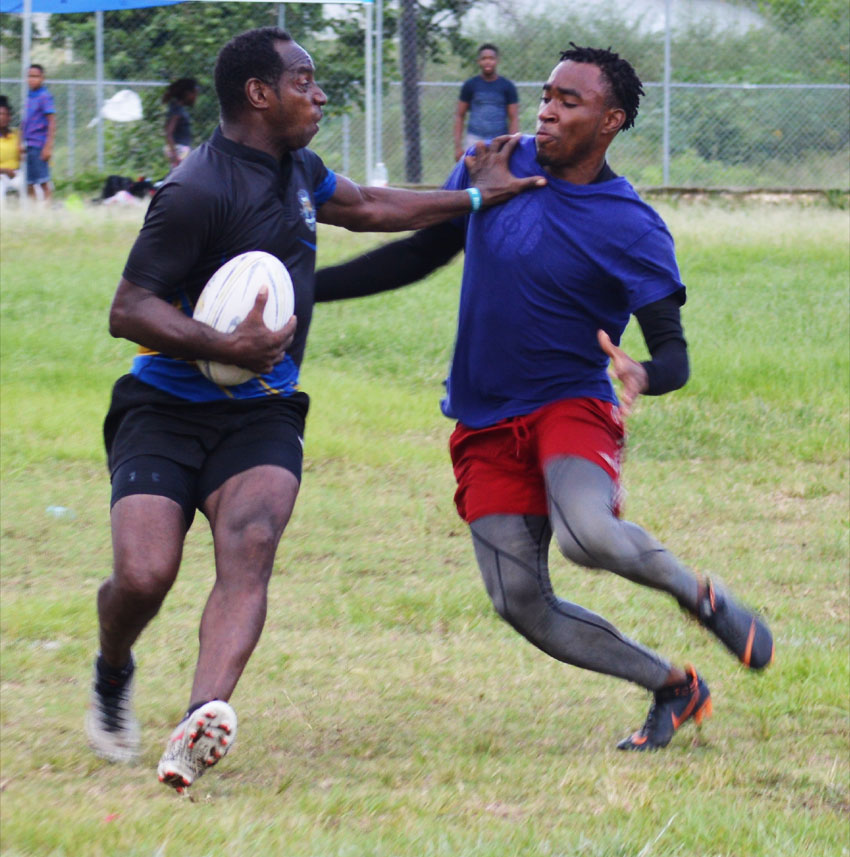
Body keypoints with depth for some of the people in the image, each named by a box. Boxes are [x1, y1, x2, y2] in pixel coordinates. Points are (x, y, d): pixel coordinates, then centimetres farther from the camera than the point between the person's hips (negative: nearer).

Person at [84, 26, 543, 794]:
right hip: (166, 408, -5)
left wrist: (475, 196, 34)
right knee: (143, 576, -19)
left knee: (249, 546, -24)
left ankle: (202, 720, -46)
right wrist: (228, 349, -26)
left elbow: (365, 207, 33)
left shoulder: (296, 169, 13)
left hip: (260, 414, 5)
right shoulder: (201, 191, -15)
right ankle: (113, 675, 19)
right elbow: (129, 309, -16)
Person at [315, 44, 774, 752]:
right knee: (521, 603, -8)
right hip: (485, 426, 5)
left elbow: (674, 355, -12)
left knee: (585, 532, -36)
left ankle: (701, 596, -4)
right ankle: (673, 689, 12)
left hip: (572, 404, -5)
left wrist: (643, 374, -37)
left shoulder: (632, 231, -11)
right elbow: (419, 255, 17)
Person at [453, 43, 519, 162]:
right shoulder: (470, 85, 5)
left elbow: (514, 119, 4)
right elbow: (459, 116, 8)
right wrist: (458, 146, 0)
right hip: (475, 140, 0)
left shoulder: (507, 86, 4)